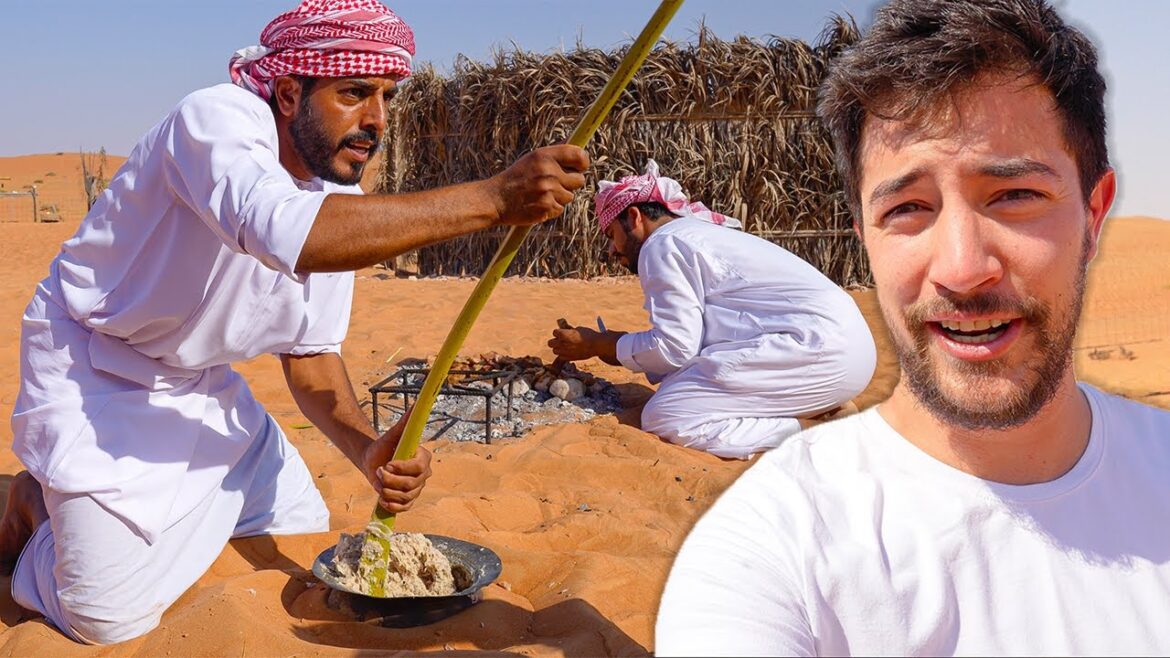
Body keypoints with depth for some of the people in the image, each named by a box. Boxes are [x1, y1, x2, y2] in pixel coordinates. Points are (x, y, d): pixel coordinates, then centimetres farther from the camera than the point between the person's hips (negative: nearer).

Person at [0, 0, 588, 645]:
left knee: (302, 534, 11)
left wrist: (367, 447, -21)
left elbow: (310, 352, -1)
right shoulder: (217, 117, -27)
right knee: (115, 614, -12)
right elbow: (288, 233, -50)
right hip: (92, 370, -7)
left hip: (200, 384, 7)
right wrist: (495, 197, -52)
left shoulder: (343, 202, -5)